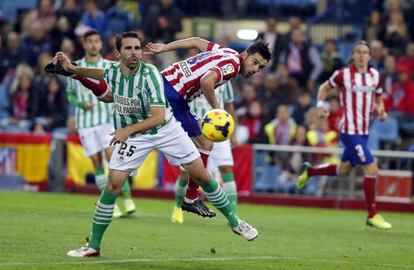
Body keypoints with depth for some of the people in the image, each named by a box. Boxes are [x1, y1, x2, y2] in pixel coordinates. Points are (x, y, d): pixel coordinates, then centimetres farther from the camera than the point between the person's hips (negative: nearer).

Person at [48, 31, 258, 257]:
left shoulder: (150, 74, -28)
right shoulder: (112, 71, -14)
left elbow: (158, 117, -33)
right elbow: (101, 75, 14)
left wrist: (128, 130, -41)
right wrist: (72, 68, 3)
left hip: (166, 129, -2)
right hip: (131, 134, 2)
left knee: (202, 177, 0)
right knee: (113, 185, -11)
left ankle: (233, 222, 20)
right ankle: (93, 246, -2)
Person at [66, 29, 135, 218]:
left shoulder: (110, 67, 4)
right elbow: (70, 95, 11)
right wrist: (81, 104, -7)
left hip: (107, 119, -1)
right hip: (85, 122, 1)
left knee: (113, 156, -16)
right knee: (97, 163, 0)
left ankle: (127, 198, -14)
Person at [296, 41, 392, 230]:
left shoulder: (375, 75, 6)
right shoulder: (343, 74, -8)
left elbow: (378, 97, 20)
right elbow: (325, 88, 8)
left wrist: (381, 111, 0)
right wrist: (320, 105, -8)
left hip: (364, 131, 7)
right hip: (349, 131, -7)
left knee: (343, 170, 20)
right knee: (371, 169, -14)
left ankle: (309, 171, 45)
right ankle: (372, 215, -3)